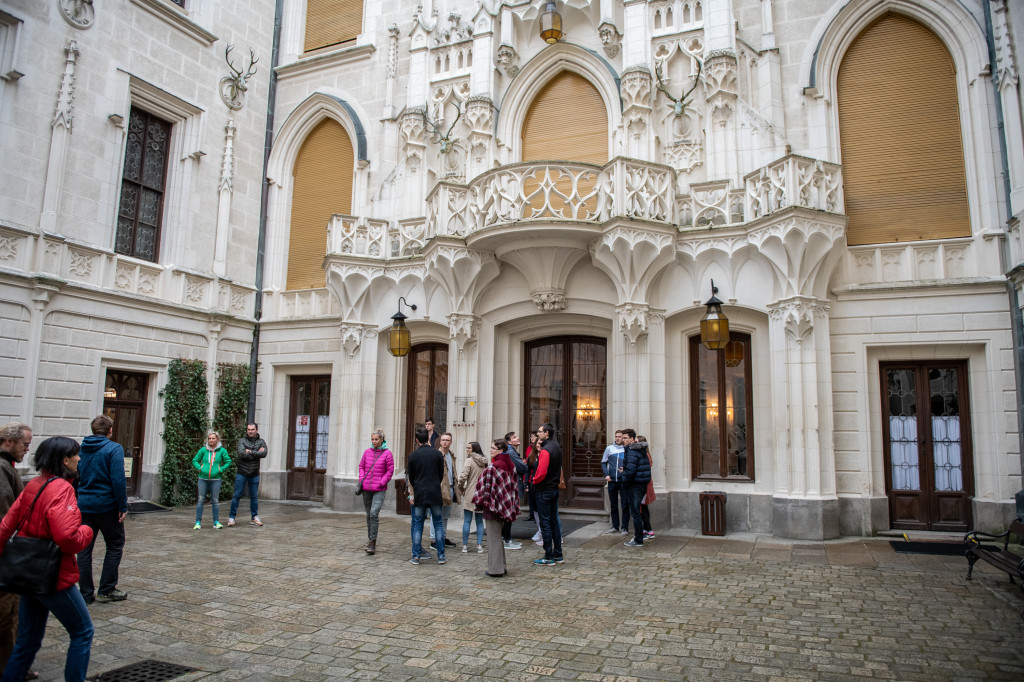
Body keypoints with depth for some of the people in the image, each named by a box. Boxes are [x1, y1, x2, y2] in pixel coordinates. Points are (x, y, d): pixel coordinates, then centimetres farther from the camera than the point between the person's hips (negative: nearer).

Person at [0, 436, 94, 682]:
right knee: (83, 632, 7)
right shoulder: (61, 489, -21)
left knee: (28, 640, 20)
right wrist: (86, 531, -9)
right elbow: (68, 538, -29)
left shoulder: (33, 485, 5)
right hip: (53, 578, -8)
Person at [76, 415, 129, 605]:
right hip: (107, 505, -5)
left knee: (84, 548, 10)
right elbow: (118, 480, -18)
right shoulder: (114, 449, -11)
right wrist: (123, 506, -12)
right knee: (115, 546, 9)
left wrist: (76, 503, 18)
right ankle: (106, 590, 10)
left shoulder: (81, 449, 7)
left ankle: (86, 593, 13)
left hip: (84, 505, 5)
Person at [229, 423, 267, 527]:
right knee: (237, 495, -1)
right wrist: (257, 453, -12)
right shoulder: (242, 441, -1)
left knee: (254, 496, 9)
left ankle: (254, 517, 18)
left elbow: (264, 453, -11)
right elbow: (242, 454, -17)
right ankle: (231, 517, 8)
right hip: (242, 473, -2)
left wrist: (250, 452, -15)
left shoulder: (261, 442, 6)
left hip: (254, 474, 2)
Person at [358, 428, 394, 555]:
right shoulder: (367, 451, 6)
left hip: (379, 490, -4)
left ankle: (373, 543, -12)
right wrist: (362, 479, 2)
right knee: (368, 515, 13)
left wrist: (381, 483, -10)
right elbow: (361, 466, 16)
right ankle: (370, 540, 27)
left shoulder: (387, 453, -5)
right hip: (366, 489, 5)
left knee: (374, 513, -17)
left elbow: (390, 471, -4)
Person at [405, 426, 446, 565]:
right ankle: (441, 556, 10)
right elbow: (441, 474, 4)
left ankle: (416, 556, 7)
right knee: (438, 524, 8)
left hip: (419, 494, 0)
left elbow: (411, 477, 5)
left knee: (418, 525, 7)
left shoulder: (413, 455, -3)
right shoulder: (437, 453, -2)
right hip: (435, 493, 0)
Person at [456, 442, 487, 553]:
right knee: (480, 521, 9)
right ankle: (479, 546, 8)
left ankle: (465, 545, 9)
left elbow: (463, 476, -18)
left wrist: (461, 488, -2)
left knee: (467, 521, 4)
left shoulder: (469, 461, -11)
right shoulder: (484, 462, 7)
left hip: (470, 494, -5)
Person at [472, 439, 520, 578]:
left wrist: (479, 503, -2)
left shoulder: (492, 467, -19)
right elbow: (514, 486, 11)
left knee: (494, 537, 2)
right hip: (505, 507, 8)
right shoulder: (511, 466, 5)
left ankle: (495, 569, 8)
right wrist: (513, 505, 18)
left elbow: (485, 487, -16)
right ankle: (502, 566, 25)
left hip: (493, 506, -8)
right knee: (498, 536, 19)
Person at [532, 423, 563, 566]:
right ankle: (558, 555, 20)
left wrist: (534, 481, -8)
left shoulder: (545, 450, -20)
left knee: (545, 523, -2)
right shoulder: (557, 447, 9)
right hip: (554, 488, 9)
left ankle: (549, 557, 4)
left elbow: (541, 473, -25)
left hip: (544, 490, -9)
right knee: (554, 521, 14)